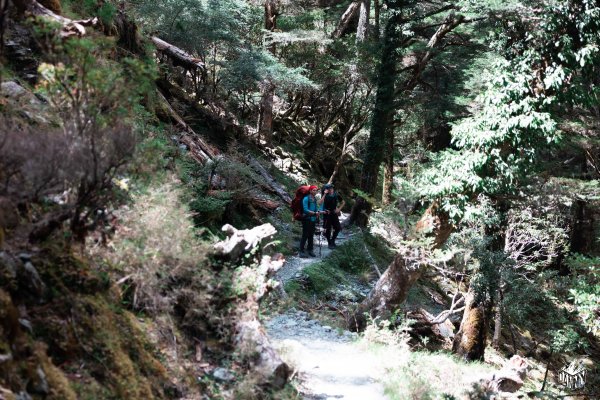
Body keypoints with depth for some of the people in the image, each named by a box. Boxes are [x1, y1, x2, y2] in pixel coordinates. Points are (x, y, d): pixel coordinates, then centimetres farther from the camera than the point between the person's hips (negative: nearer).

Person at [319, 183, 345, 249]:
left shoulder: (336, 195, -1)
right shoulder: (325, 195, -9)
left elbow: (343, 202, 13)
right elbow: (321, 203, -28)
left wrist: (339, 209, 2)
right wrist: (325, 194, -28)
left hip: (334, 213, 3)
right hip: (327, 214, -3)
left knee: (338, 228, 2)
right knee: (328, 229, 2)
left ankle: (332, 240, 23)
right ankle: (329, 243, 16)